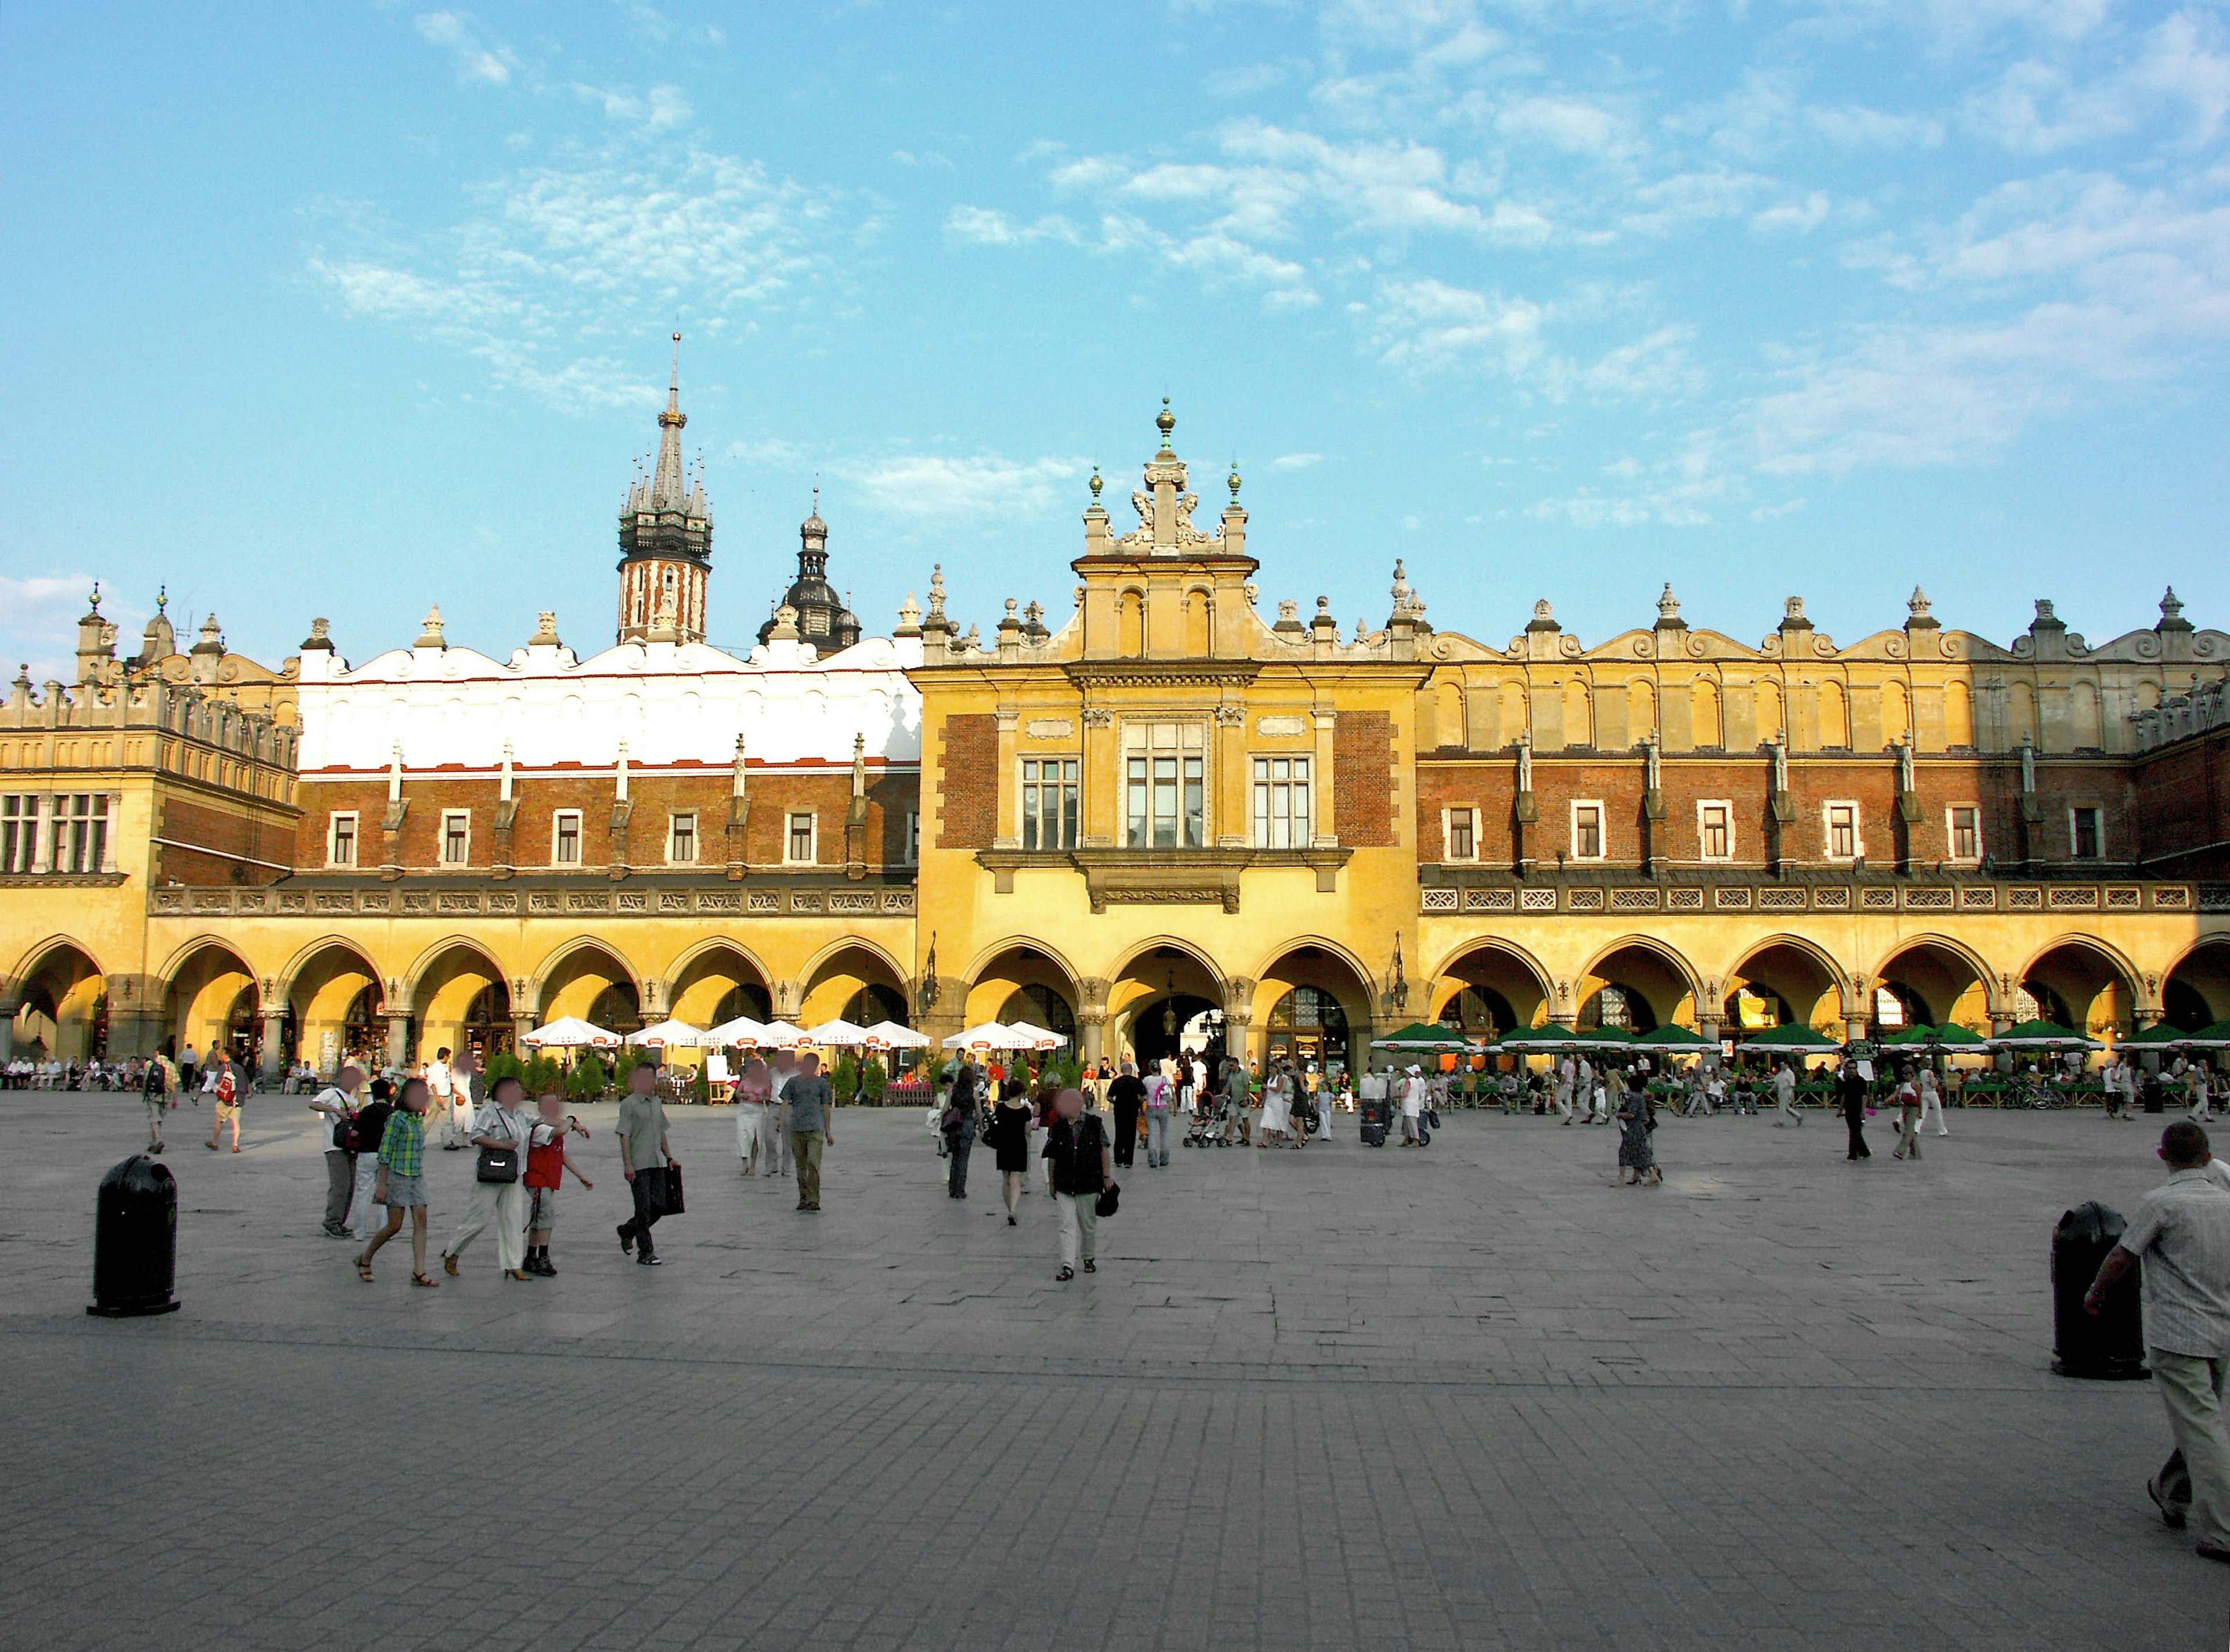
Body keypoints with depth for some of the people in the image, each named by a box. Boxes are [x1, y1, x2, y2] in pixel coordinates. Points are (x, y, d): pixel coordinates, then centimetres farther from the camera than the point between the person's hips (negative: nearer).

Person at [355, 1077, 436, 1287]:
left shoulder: (419, 1119, 10)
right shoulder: (397, 1118, -11)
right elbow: (385, 1152, -12)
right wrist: (382, 1183, -14)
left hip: (417, 1176, 7)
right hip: (397, 1175, -7)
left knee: (421, 1223, -3)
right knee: (395, 1226, -2)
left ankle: (419, 1272, -4)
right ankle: (365, 1258, 22)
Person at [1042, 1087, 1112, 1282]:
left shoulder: (1094, 1123, -3)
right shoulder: (1057, 1127, 1)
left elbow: (1104, 1151, 3)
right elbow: (1052, 1158, 7)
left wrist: (1107, 1177, 0)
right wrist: (1052, 1184, 8)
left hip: (1089, 1183, -1)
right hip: (1064, 1185, 1)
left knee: (1089, 1225, 12)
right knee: (1067, 1226, -4)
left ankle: (1089, 1258, 32)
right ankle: (1068, 1266, -5)